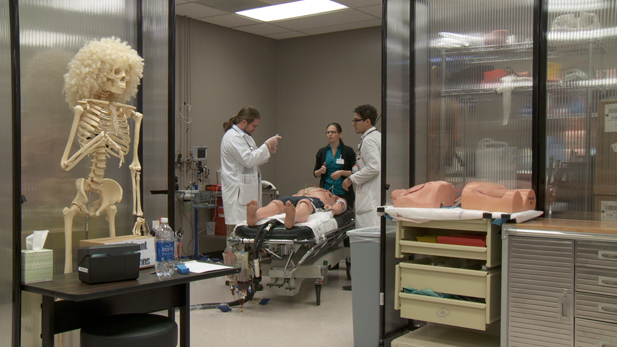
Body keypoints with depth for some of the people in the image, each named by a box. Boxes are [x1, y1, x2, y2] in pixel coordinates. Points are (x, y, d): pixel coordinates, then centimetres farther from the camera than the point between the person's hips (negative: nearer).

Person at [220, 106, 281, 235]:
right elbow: (248, 160, -20)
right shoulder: (233, 137, -12)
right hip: (238, 193, -10)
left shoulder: (244, 136, 20)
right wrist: (266, 146, -12)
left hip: (247, 192, 10)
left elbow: (253, 161, 26)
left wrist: (267, 152, 10)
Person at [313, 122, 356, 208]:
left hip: (343, 193, -2)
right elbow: (315, 174, 14)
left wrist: (342, 172, -17)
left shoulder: (348, 151, 1)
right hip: (325, 192, 2)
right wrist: (320, 171, -7)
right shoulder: (321, 152, 9)